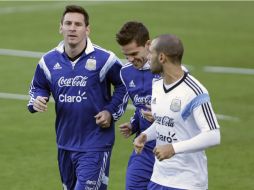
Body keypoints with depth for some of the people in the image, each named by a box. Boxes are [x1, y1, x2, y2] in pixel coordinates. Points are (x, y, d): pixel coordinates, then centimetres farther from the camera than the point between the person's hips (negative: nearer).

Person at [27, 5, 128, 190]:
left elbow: (124, 84, 5)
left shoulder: (104, 59, -10)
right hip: (65, 144, 5)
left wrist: (112, 112, -6)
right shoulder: (49, 61, 0)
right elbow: (38, 87, 17)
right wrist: (36, 101, -5)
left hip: (95, 145, -5)